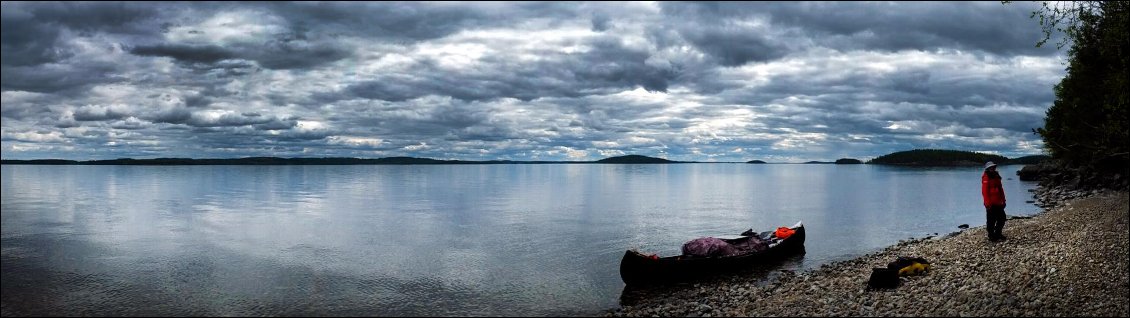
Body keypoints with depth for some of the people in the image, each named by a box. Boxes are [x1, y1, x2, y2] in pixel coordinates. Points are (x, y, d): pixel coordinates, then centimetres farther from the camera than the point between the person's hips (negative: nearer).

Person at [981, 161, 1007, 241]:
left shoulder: (996, 176, 14)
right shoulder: (986, 178, -11)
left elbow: (1001, 190, 19)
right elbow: (984, 192, -17)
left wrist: (1003, 201, 14)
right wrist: (988, 204, -20)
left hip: (998, 203, 8)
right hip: (991, 204, -8)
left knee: (1002, 218, 13)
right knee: (991, 220, -1)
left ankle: (998, 234, 27)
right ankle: (991, 236, 9)